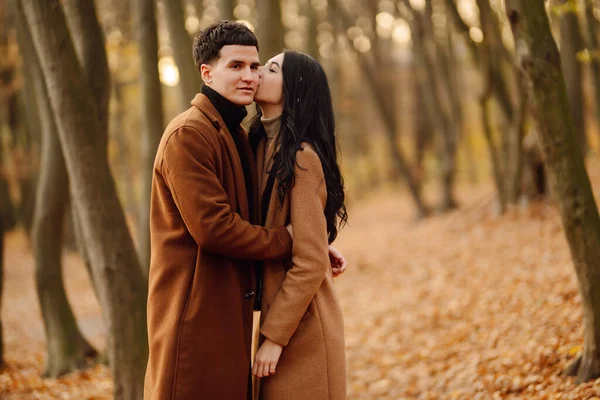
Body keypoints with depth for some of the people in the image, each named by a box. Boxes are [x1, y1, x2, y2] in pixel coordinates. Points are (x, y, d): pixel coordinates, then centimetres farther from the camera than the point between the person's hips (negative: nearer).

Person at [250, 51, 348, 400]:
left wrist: (275, 336, -17)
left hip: (302, 325, -8)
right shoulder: (262, 146, 8)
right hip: (277, 314, 8)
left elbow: (310, 264, -19)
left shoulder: (300, 158, -16)